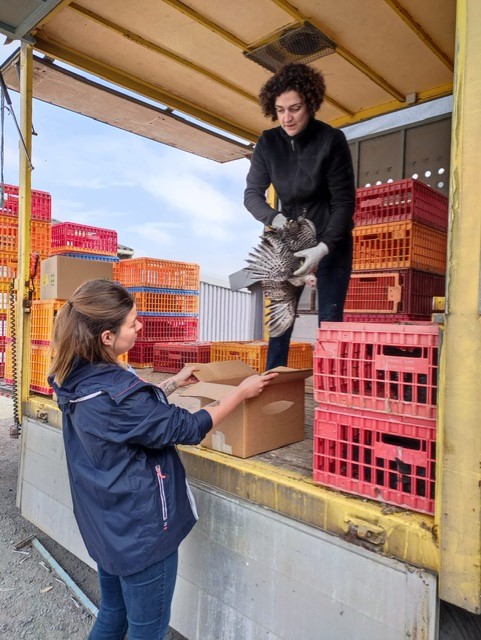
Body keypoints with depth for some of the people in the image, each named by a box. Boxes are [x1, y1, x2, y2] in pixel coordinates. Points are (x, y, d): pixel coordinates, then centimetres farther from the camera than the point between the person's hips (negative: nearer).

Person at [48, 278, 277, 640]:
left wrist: (174, 384, 16)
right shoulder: (114, 393, -32)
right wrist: (242, 391, -12)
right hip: (140, 532, -8)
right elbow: (187, 429, -22)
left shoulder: (76, 381, -4)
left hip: (105, 525, 9)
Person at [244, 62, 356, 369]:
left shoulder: (332, 140, -15)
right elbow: (252, 194, -2)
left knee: (330, 321, -6)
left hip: (332, 241, -3)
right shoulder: (268, 143, -4)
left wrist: (323, 247, -28)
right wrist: (274, 218, -23)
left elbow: (345, 201, -15)